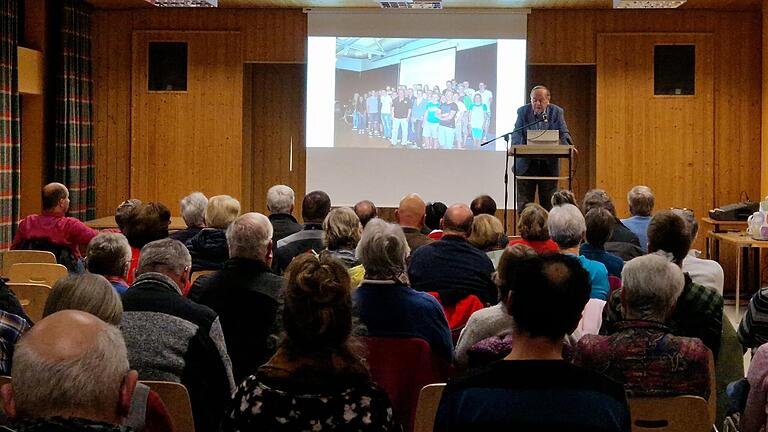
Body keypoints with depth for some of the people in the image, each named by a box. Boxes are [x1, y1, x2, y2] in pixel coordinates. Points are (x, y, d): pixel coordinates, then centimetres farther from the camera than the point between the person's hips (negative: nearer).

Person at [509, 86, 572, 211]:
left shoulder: (556, 112, 1)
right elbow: (517, 132, -8)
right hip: (526, 164, 0)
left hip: (549, 165, 0)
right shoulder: (523, 111, 1)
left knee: (548, 203, 5)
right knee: (524, 204, 2)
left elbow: (563, 133, -4)